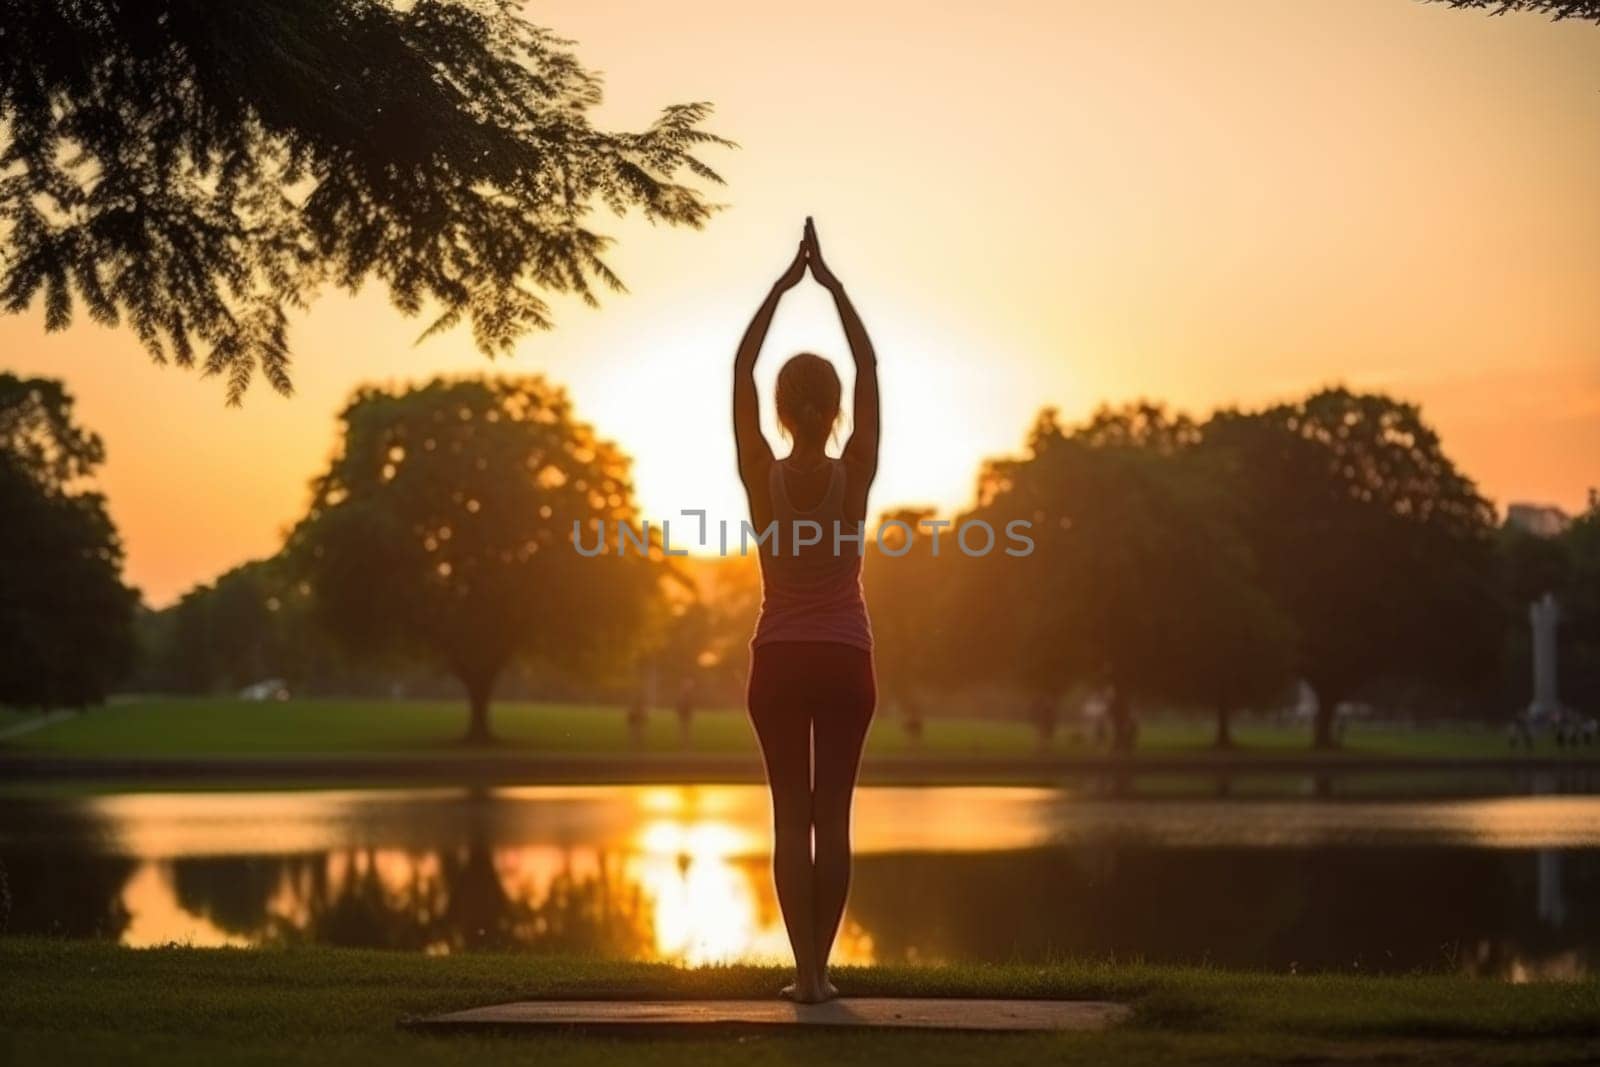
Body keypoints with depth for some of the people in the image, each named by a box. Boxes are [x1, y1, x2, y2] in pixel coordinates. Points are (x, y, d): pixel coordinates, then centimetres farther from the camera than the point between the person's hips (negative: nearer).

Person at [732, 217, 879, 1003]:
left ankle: (805, 969, -2)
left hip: (778, 662, 0)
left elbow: (741, 369, -2)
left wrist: (782, 285, -1)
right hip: (845, 660, 0)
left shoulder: (762, 475, -8)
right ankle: (820, 966, 2)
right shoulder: (854, 473, -7)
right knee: (832, 816, 4)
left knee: (791, 816, 3)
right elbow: (869, 367, -1)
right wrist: (832, 284, 0)